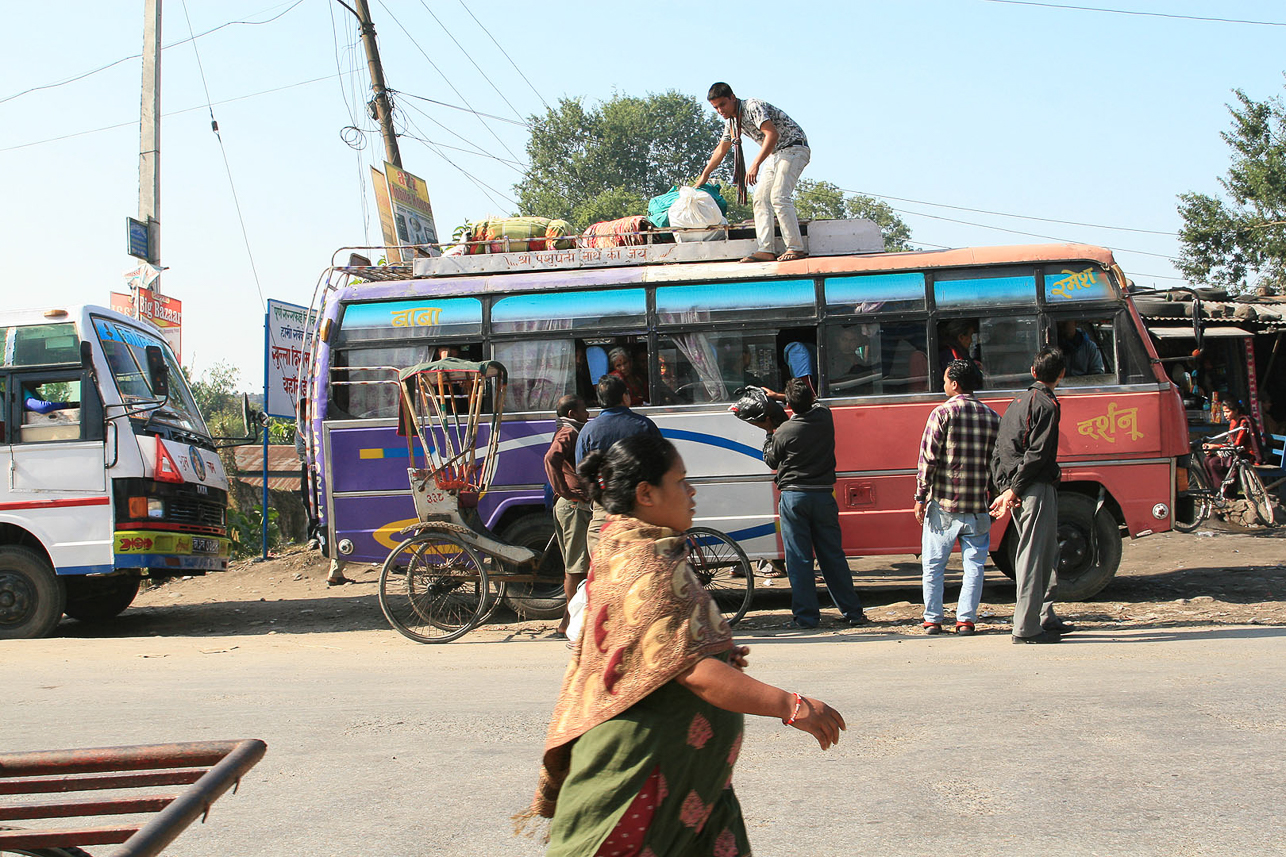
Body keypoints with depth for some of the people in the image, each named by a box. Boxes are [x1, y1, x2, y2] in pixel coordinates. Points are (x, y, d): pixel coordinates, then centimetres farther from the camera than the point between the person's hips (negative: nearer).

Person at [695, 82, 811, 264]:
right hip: (775, 154, 10)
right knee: (761, 198, -1)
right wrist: (704, 175, 31)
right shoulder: (733, 120, 10)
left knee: (778, 197, -22)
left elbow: (772, 134, -32)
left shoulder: (752, 106, -19)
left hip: (794, 148, -10)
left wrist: (755, 165, -38)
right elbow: (721, 149, 25)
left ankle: (795, 248, -21)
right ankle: (767, 250, -6)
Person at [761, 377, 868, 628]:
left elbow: (771, 461, 7)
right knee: (833, 555, 9)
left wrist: (769, 434, 22)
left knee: (799, 558, 1)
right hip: (823, 496, 4)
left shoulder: (785, 432, -10)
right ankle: (852, 612, 12)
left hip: (794, 497, -4)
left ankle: (806, 615, 2)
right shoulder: (825, 417, 1)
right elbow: (816, 404, 27)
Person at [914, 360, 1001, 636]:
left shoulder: (942, 413, -6)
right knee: (974, 566, 8)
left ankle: (932, 619, 9)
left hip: (943, 503, -3)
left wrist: (921, 496, -4)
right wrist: (992, 497, 17)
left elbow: (928, 458, -9)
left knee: (933, 566, 7)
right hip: (978, 506, 3)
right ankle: (965, 619, 4)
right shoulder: (992, 417, 6)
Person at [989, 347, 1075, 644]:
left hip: (1020, 492, 9)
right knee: (1033, 558, -7)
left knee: (1047, 556, 18)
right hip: (1038, 489, -9)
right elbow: (1036, 453, -16)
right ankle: (1026, 628, -7)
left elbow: (998, 452, 14)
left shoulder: (1017, 403, 17)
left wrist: (1005, 488, 7)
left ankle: (1045, 618, 23)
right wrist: (1014, 490, -13)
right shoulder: (1047, 404, -9)